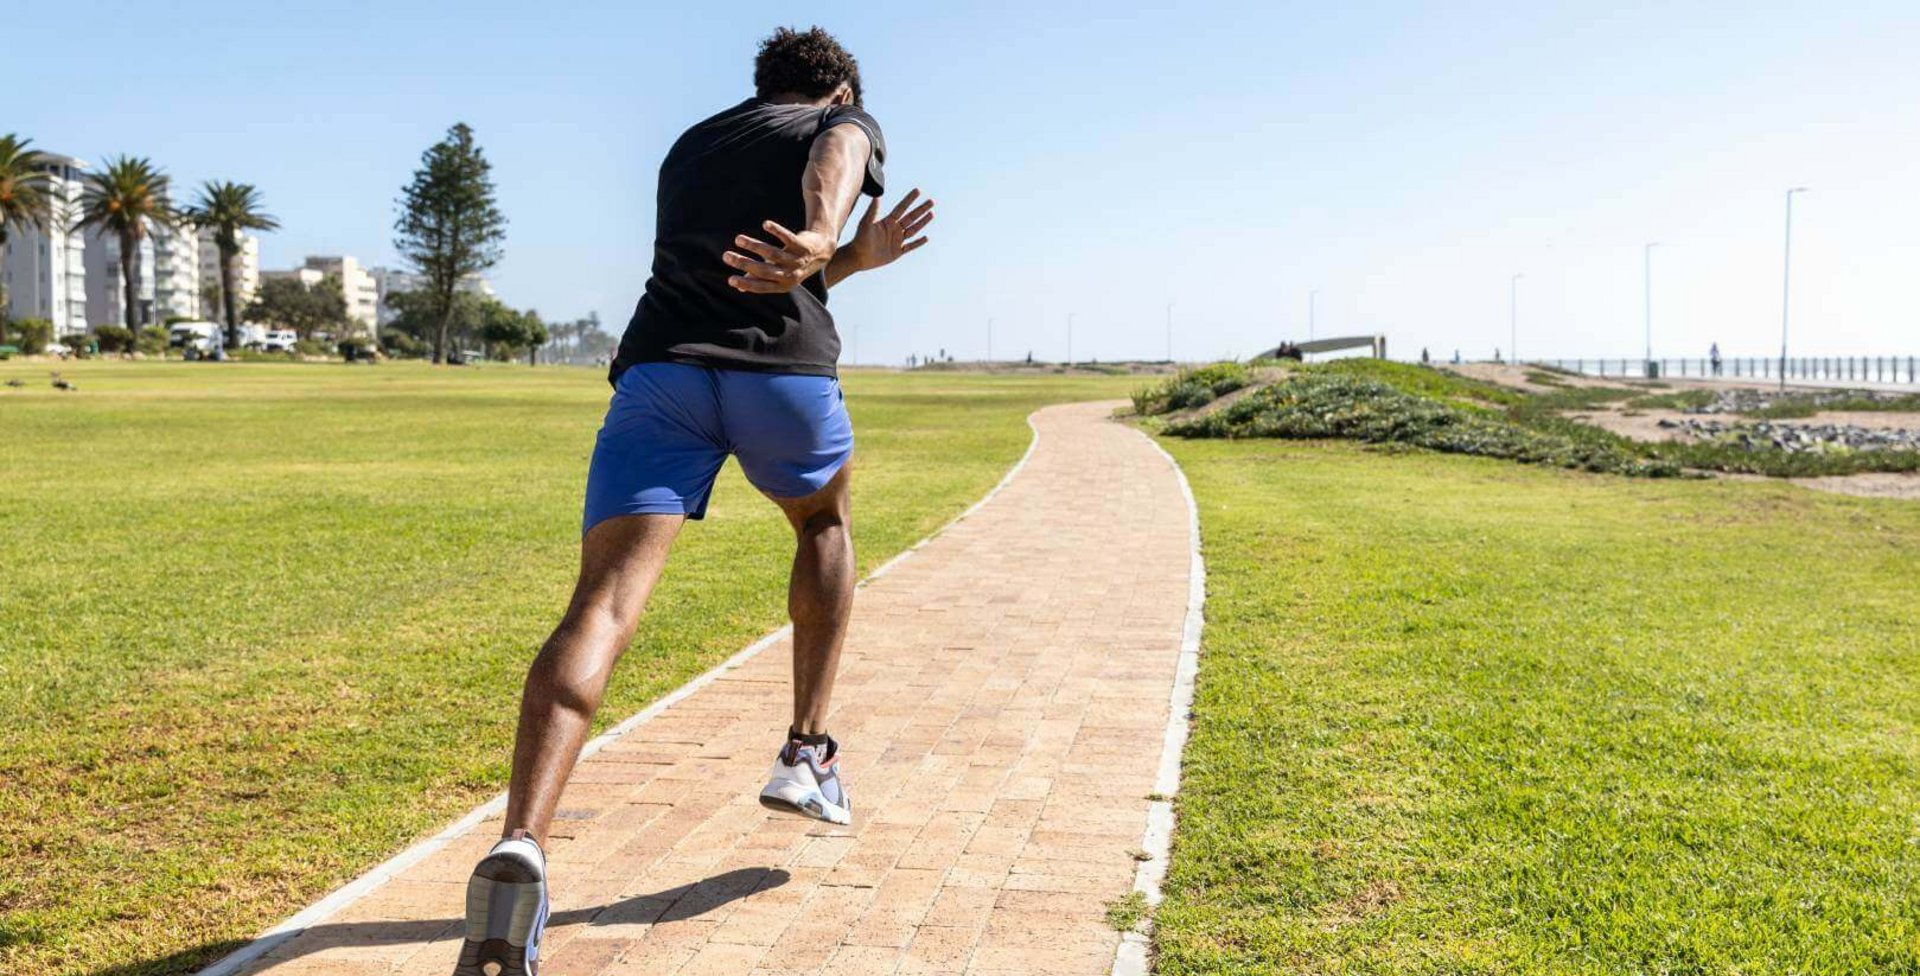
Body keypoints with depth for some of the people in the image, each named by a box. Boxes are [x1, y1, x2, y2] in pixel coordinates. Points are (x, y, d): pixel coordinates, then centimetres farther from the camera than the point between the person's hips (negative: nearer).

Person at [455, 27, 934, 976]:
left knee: (603, 605, -12)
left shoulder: (689, 145, 34)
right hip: (785, 368, -2)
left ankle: (520, 846, -33)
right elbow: (834, 164, -7)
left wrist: (860, 258, 36)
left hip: (659, 365, 2)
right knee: (823, 522, 29)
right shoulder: (849, 122, 20)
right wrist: (818, 243, -28)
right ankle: (807, 754, 24)